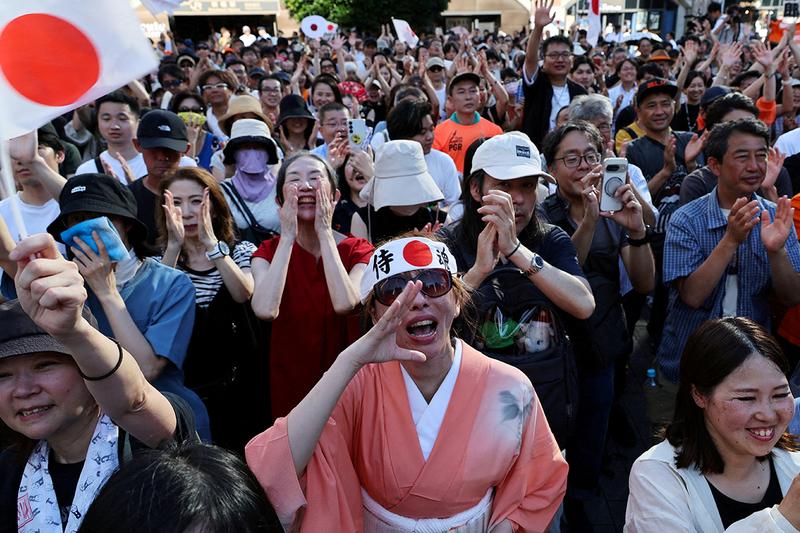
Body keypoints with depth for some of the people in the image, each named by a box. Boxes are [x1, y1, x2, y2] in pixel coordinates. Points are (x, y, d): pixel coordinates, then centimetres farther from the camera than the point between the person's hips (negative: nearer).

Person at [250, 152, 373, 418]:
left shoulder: (359, 251, -5)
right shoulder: (269, 251, -2)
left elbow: (344, 304, -27)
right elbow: (266, 310, -24)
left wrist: (324, 232, -20)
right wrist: (288, 236, -18)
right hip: (290, 384, 1)